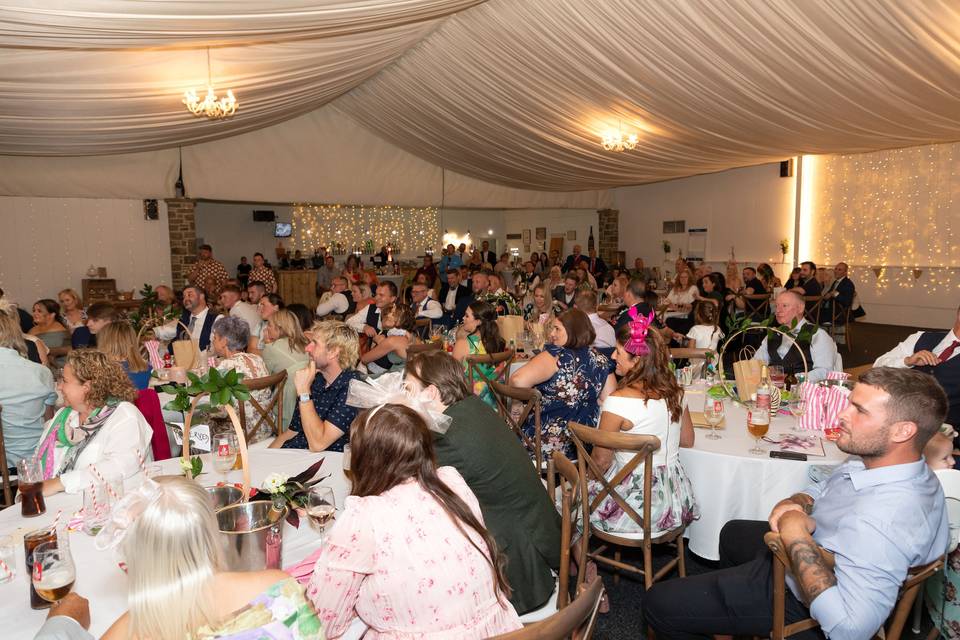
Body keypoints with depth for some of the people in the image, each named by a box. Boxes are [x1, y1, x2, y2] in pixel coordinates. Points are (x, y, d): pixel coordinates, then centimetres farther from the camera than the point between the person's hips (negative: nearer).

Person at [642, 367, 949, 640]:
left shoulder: (882, 519, -40)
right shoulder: (875, 458, -10)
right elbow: (821, 490, 8)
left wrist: (797, 536, -37)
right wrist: (794, 503, -15)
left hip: (797, 595, -9)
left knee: (658, 603, -6)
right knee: (733, 532, 38)